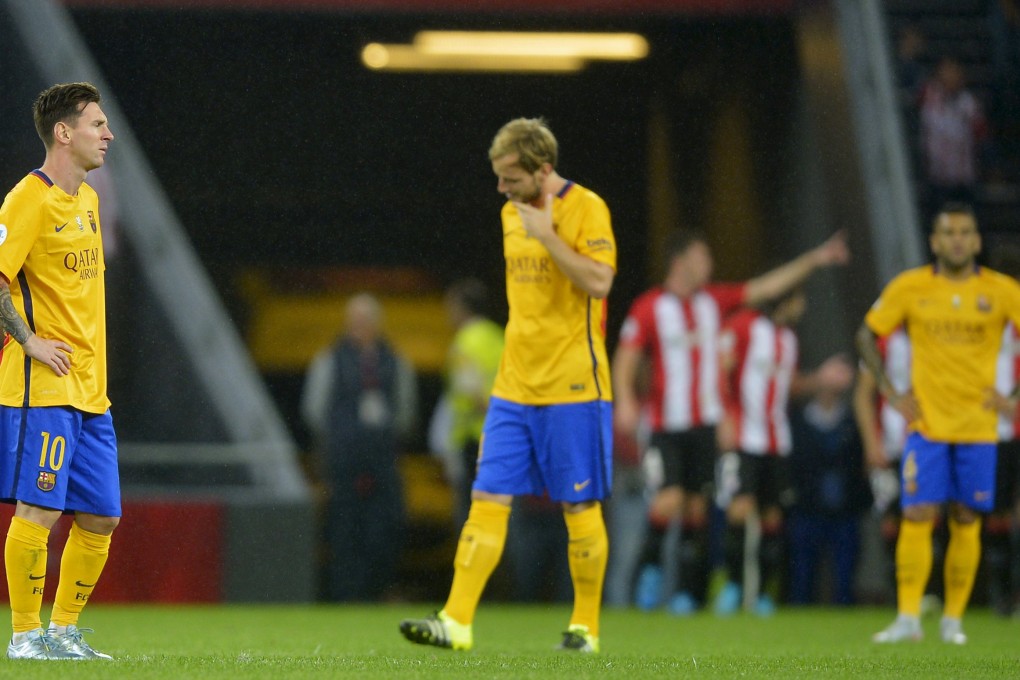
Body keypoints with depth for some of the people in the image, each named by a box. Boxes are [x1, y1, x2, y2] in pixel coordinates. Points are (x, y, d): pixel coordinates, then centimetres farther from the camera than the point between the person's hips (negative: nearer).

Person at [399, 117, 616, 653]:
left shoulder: (586, 209, -9)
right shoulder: (512, 213, 13)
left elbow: (599, 281, -20)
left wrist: (547, 235, -19)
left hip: (572, 387, -6)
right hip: (515, 387, 6)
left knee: (579, 507, 1)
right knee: (487, 499, -2)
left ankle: (585, 627, 13)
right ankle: (456, 622, -7)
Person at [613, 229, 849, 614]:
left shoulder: (714, 301, 10)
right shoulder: (649, 308, -4)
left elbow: (767, 287, 14)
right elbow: (625, 361, -6)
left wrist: (815, 260, 10)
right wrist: (625, 402, -22)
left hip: (705, 424, 4)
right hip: (665, 427, -4)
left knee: (697, 508, 1)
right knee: (669, 499, -17)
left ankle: (686, 590, 7)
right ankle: (651, 565, 7)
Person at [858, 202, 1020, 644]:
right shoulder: (910, 287, 0)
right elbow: (866, 335, 10)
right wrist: (890, 393, 2)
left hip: (978, 425, 1)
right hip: (926, 422, 0)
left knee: (966, 522, 3)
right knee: (917, 517, -9)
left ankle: (953, 619, 12)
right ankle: (908, 617, -8)